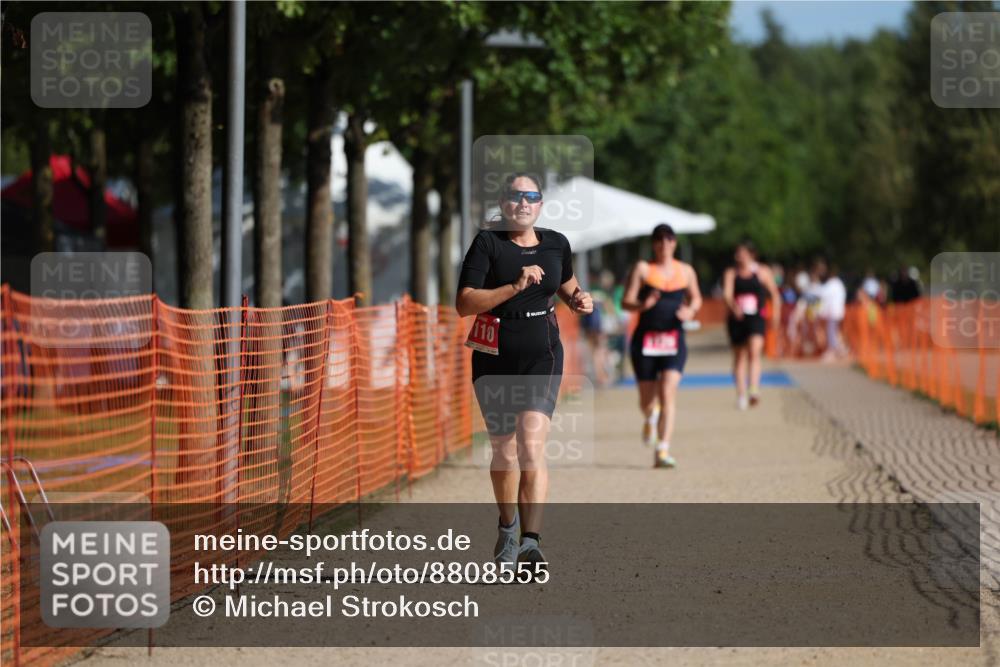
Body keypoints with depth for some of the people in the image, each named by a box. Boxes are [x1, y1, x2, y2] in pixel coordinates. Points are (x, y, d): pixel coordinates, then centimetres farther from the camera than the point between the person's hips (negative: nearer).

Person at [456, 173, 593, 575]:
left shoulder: (556, 244, 5)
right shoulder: (488, 243, -7)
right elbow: (463, 304, -17)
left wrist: (577, 300, 5)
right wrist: (516, 287, -25)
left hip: (542, 356, 0)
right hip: (494, 358, 0)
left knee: (532, 444, -17)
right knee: (504, 450, 11)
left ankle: (531, 542, -26)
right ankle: (507, 529, 36)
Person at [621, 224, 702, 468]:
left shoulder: (686, 271, 8)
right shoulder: (642, 269, 0)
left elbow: (696, 298, 22)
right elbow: (626, 301, -3)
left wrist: (690, 311, 0)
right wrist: (643, 305, -24)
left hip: (674, 340, 0)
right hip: (645, 339, 0)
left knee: (668, 393, -17)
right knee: (647, 398, 9)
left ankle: (662, 451, -19)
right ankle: (650, 419, 48)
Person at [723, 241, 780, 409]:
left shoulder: (762, 272, 5)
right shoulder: (731, 273, 4)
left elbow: (774, 294, 18)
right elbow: (727, 293, -11)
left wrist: (776, 313, 16)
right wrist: (734, 307, -31)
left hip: (756, 318, -2)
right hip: (736, 319, 2)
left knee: (754, 350, -22)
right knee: (739, 357, 8)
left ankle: (754, 390, -32)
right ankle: (741, 394, 18)